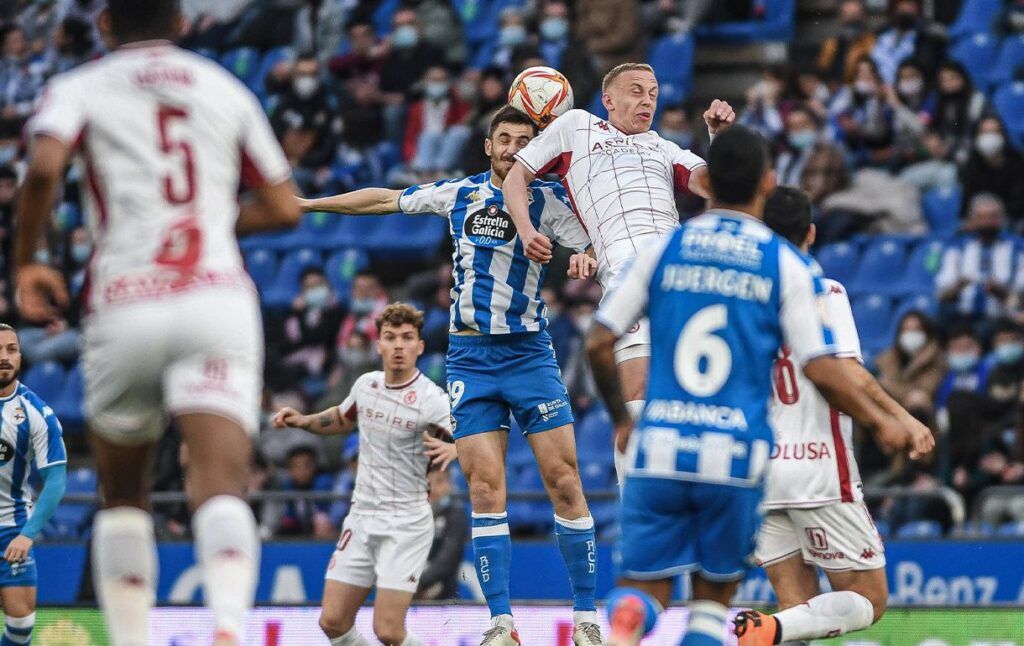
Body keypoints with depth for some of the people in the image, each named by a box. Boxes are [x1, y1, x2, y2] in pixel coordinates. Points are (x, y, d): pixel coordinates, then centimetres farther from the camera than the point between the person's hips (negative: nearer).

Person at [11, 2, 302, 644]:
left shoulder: (81, 87, 11)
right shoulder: (226, 89, 20)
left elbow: (44, 169, -10)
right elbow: (284, 207, 21)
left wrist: (26, 263, 4)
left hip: (127, 305, 0)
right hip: (219, 299, 0)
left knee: (123, 495, 20)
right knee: (221, 485, -15)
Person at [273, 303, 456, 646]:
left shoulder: (431, 400, -15)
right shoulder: (366, 384, 5)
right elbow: (343, 419, 27)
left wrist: (452, 449, -41)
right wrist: (302, 421, 11)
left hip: (406, 524, -6)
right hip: (361, 519, 6)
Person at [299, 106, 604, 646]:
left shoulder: (548, 201, 2)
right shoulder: (459, 194, 10)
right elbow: (382, 200, 19)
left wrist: (588, 258, -30)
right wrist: (302, 203, 23)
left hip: (530, 353, -2)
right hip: (470, 356, 2)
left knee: (564, 482, -9)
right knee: (485, 489, -6)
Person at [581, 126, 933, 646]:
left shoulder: (663, 250, 6)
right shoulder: (784, 263, 1)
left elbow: (599, 344, 4)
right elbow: (821, 370, -1)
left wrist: (620, 419, 21)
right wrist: (882, 422, 15)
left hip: (659, 447, 1)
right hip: (735, 456, -1)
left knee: (644, 585, 5)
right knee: (713, 595, 15)